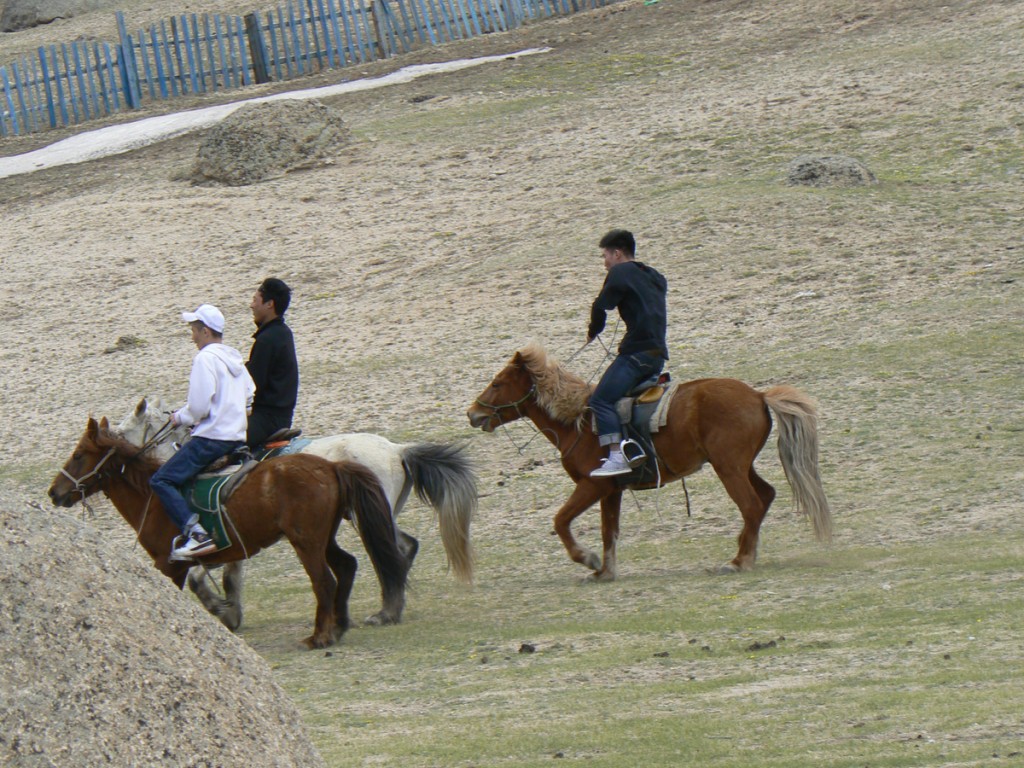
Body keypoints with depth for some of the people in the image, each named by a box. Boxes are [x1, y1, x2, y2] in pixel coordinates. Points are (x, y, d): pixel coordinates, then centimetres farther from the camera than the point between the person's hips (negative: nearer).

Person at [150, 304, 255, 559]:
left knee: (161, 481, -11)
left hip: (211, 437, -10)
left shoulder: (205, 358, -12)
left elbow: (199, 407, -18)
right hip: (237, 438, 10)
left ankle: (196, 535, -25)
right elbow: (250, 399, 22)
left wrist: (180, 417, 0)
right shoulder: (235, 358, 16)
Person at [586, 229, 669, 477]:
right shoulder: (656, 278, 23)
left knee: (601, 399, -14)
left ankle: (617, 457, -27)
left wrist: (593, 331, 11)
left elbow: (601, 306, -7)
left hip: (637, 351, -9)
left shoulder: (620, 273, -2)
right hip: (658, 352, 9)